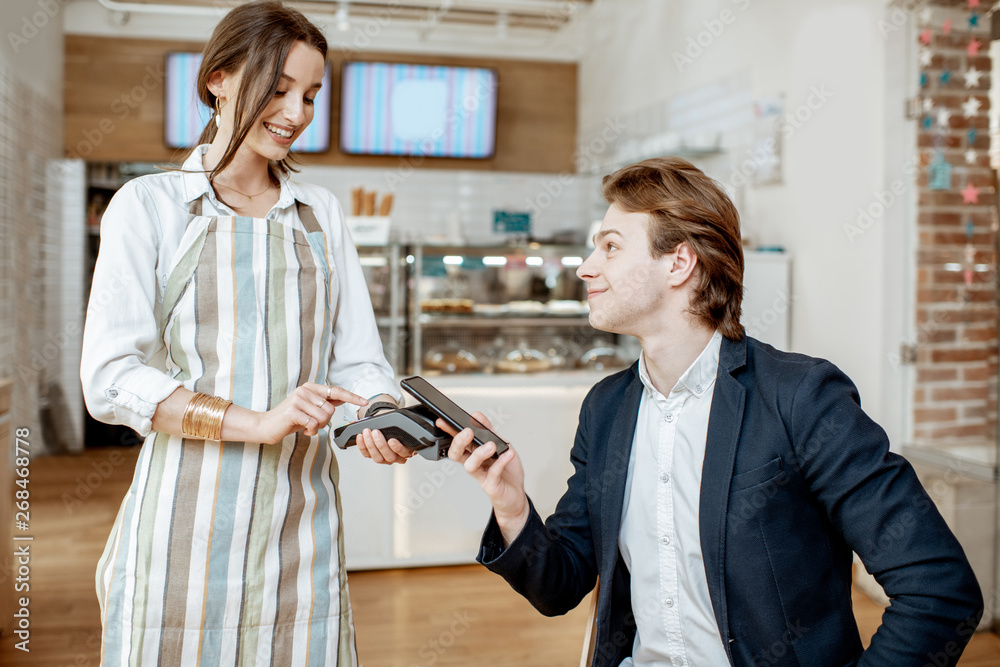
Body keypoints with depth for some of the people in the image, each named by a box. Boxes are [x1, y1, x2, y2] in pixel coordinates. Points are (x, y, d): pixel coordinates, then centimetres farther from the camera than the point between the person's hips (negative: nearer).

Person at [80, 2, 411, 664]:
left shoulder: (323, 214, 14)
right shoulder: (149, 205, 1)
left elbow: (358, 359, 9)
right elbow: (111, 379, -8)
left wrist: (384, 419, -14)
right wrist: (258, 423, -19)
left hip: (301, 530, 3)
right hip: (185, 531, -3)